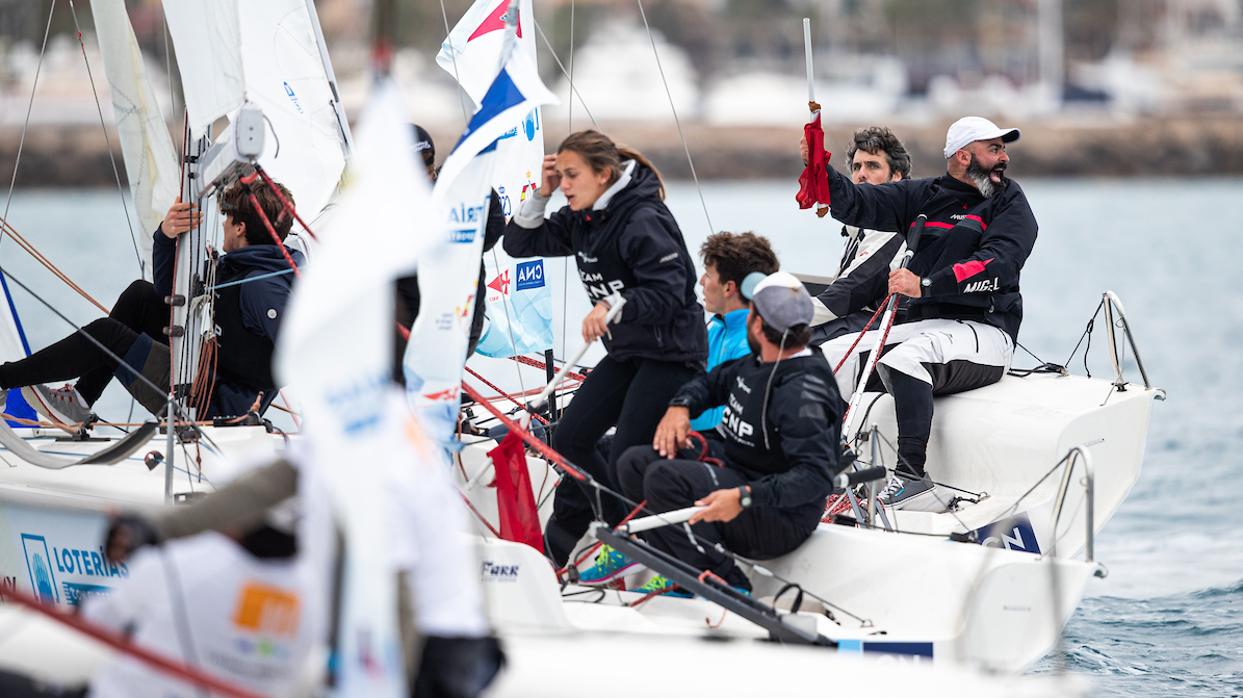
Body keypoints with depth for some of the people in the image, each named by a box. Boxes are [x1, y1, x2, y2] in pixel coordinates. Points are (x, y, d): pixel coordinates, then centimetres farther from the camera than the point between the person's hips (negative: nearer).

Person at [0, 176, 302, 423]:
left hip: (216, 408, -11)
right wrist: (167, 236, -2)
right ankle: (79, 403, 15)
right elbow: (169, 292, 15)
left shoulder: (262, 286, -22)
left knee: (105, 334, -11)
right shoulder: (233, 266, 10)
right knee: (140, 295, 16)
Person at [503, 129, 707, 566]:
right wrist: (539, 197, -4)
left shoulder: (643, 221, -22)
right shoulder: (582, 219, 5)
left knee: (627, 460, -13)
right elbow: (520, 244, 10)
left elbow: (667, 294, -27)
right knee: (569, 440, 7)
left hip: (671, 353, -9)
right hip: (627, 351, 9)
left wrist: (611, 306, -38)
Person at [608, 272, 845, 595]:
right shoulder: (757, 364, 5)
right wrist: (680, 406, 2)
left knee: (664, 478, -26)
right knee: (635, 463, 4)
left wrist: (744, 497, -41)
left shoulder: (803, 393, -24)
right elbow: (713, 382, 24)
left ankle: (724, 585, -19)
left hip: (782, 522, -10)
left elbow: (816, 475, -32)